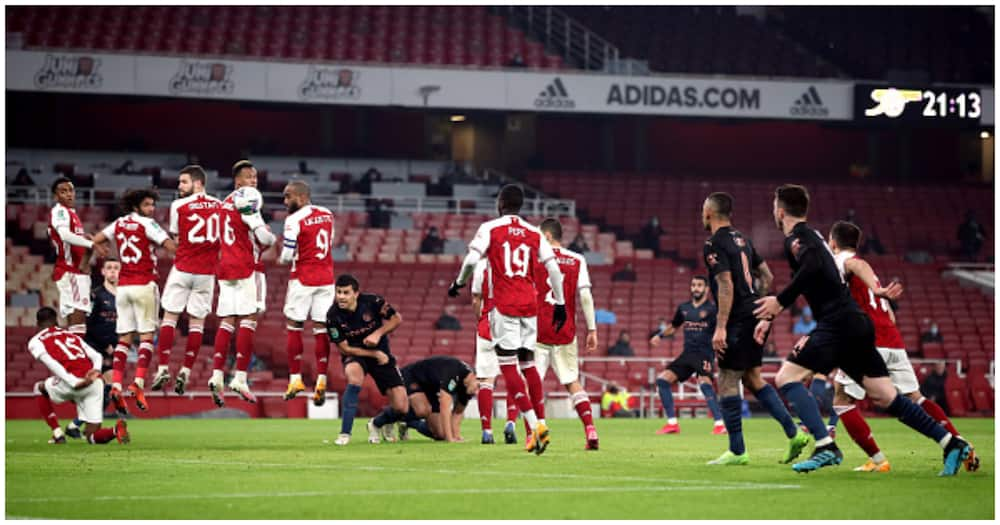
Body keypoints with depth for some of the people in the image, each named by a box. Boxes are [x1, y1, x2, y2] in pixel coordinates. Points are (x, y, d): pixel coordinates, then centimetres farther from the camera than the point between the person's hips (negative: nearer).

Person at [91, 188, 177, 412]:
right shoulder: (147, 225, -6)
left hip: (123, 285, 5)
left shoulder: (119, 224, 10)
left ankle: (116, 385, -5)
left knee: (124, 338, 6)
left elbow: (95, 240, 14)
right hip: (144, 285, -5)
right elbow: (172, 247, -13)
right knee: (146, 336, -2)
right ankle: (138, 383, -16)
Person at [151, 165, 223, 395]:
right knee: (197, 321, 6)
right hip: (207, 272, 2)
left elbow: (175, 236, 6)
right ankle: (185, 371, 2)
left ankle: (163, 368, -1)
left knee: (169, 316, 6)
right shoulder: (220, 206, 3)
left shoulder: (179, 206, -5)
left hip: (182, 269, -2)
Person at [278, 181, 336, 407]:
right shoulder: (327, 215, 8)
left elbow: (287, 256, -14)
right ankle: (321, 380, -4)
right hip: (326, 277, 5)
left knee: (294, 327, 6)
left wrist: (282, 259, 9)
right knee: (321, 329, 3)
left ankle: (295, 378, 4)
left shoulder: (295, 220, -14)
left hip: (303, 278, -5)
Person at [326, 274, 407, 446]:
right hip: (355, 355, -2)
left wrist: (378, 334, -21)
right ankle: (345, 434, -31)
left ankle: (376, 424, 27)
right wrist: (375, 354, -18)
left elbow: (396, 319, -5)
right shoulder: (333, 316, -20)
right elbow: (344, 348, -14)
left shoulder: (372, 302, -19)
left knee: (401, 408, -9)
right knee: (354, 374, -40)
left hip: (381, 353, 2)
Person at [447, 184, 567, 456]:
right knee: (528, 364, 12)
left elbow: (472, 259, -10)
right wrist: (560, 303, 15)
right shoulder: (534, 233, 10)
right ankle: (536, 427, 6)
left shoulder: (490, 229, -1)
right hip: (530, 306, 4)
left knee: (508, 366, -5)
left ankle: (535, 425, -19)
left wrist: (458, 283, 8)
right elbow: (553, 269, 7)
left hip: (504, 306, -4)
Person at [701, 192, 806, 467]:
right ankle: (794, 434, 9)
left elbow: (726, 286, -20)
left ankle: (737, 451, -4)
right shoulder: (742, 239, 16)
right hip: (756, 317, 9)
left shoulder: (714, 245, -11)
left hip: (739, 320, -9)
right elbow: (768, 276, 20)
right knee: (752, 379, 15)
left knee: (727, 382, -4)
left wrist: (720, 327, -21)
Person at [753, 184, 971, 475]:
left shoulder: (797, 238, -4)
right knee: (886, 397, 8)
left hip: (838, 323, -9)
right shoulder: (810, 235, 25)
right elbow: (803, 284, 36)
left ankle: (826, 448, -21)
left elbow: (813, 267, -26)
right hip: (857, 323, 9)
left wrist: (779, 301, -20)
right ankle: (951, 443, 3)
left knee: (787, 377, -9)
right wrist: (769, 317, 35)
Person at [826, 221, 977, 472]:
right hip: (894, 342, 8)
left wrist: (876, 290, -40)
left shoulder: (842, 260, 6)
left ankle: (878, 460, -7)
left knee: (842, 402, 0)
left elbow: (859, 266, -22)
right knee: (915, 399, 10)